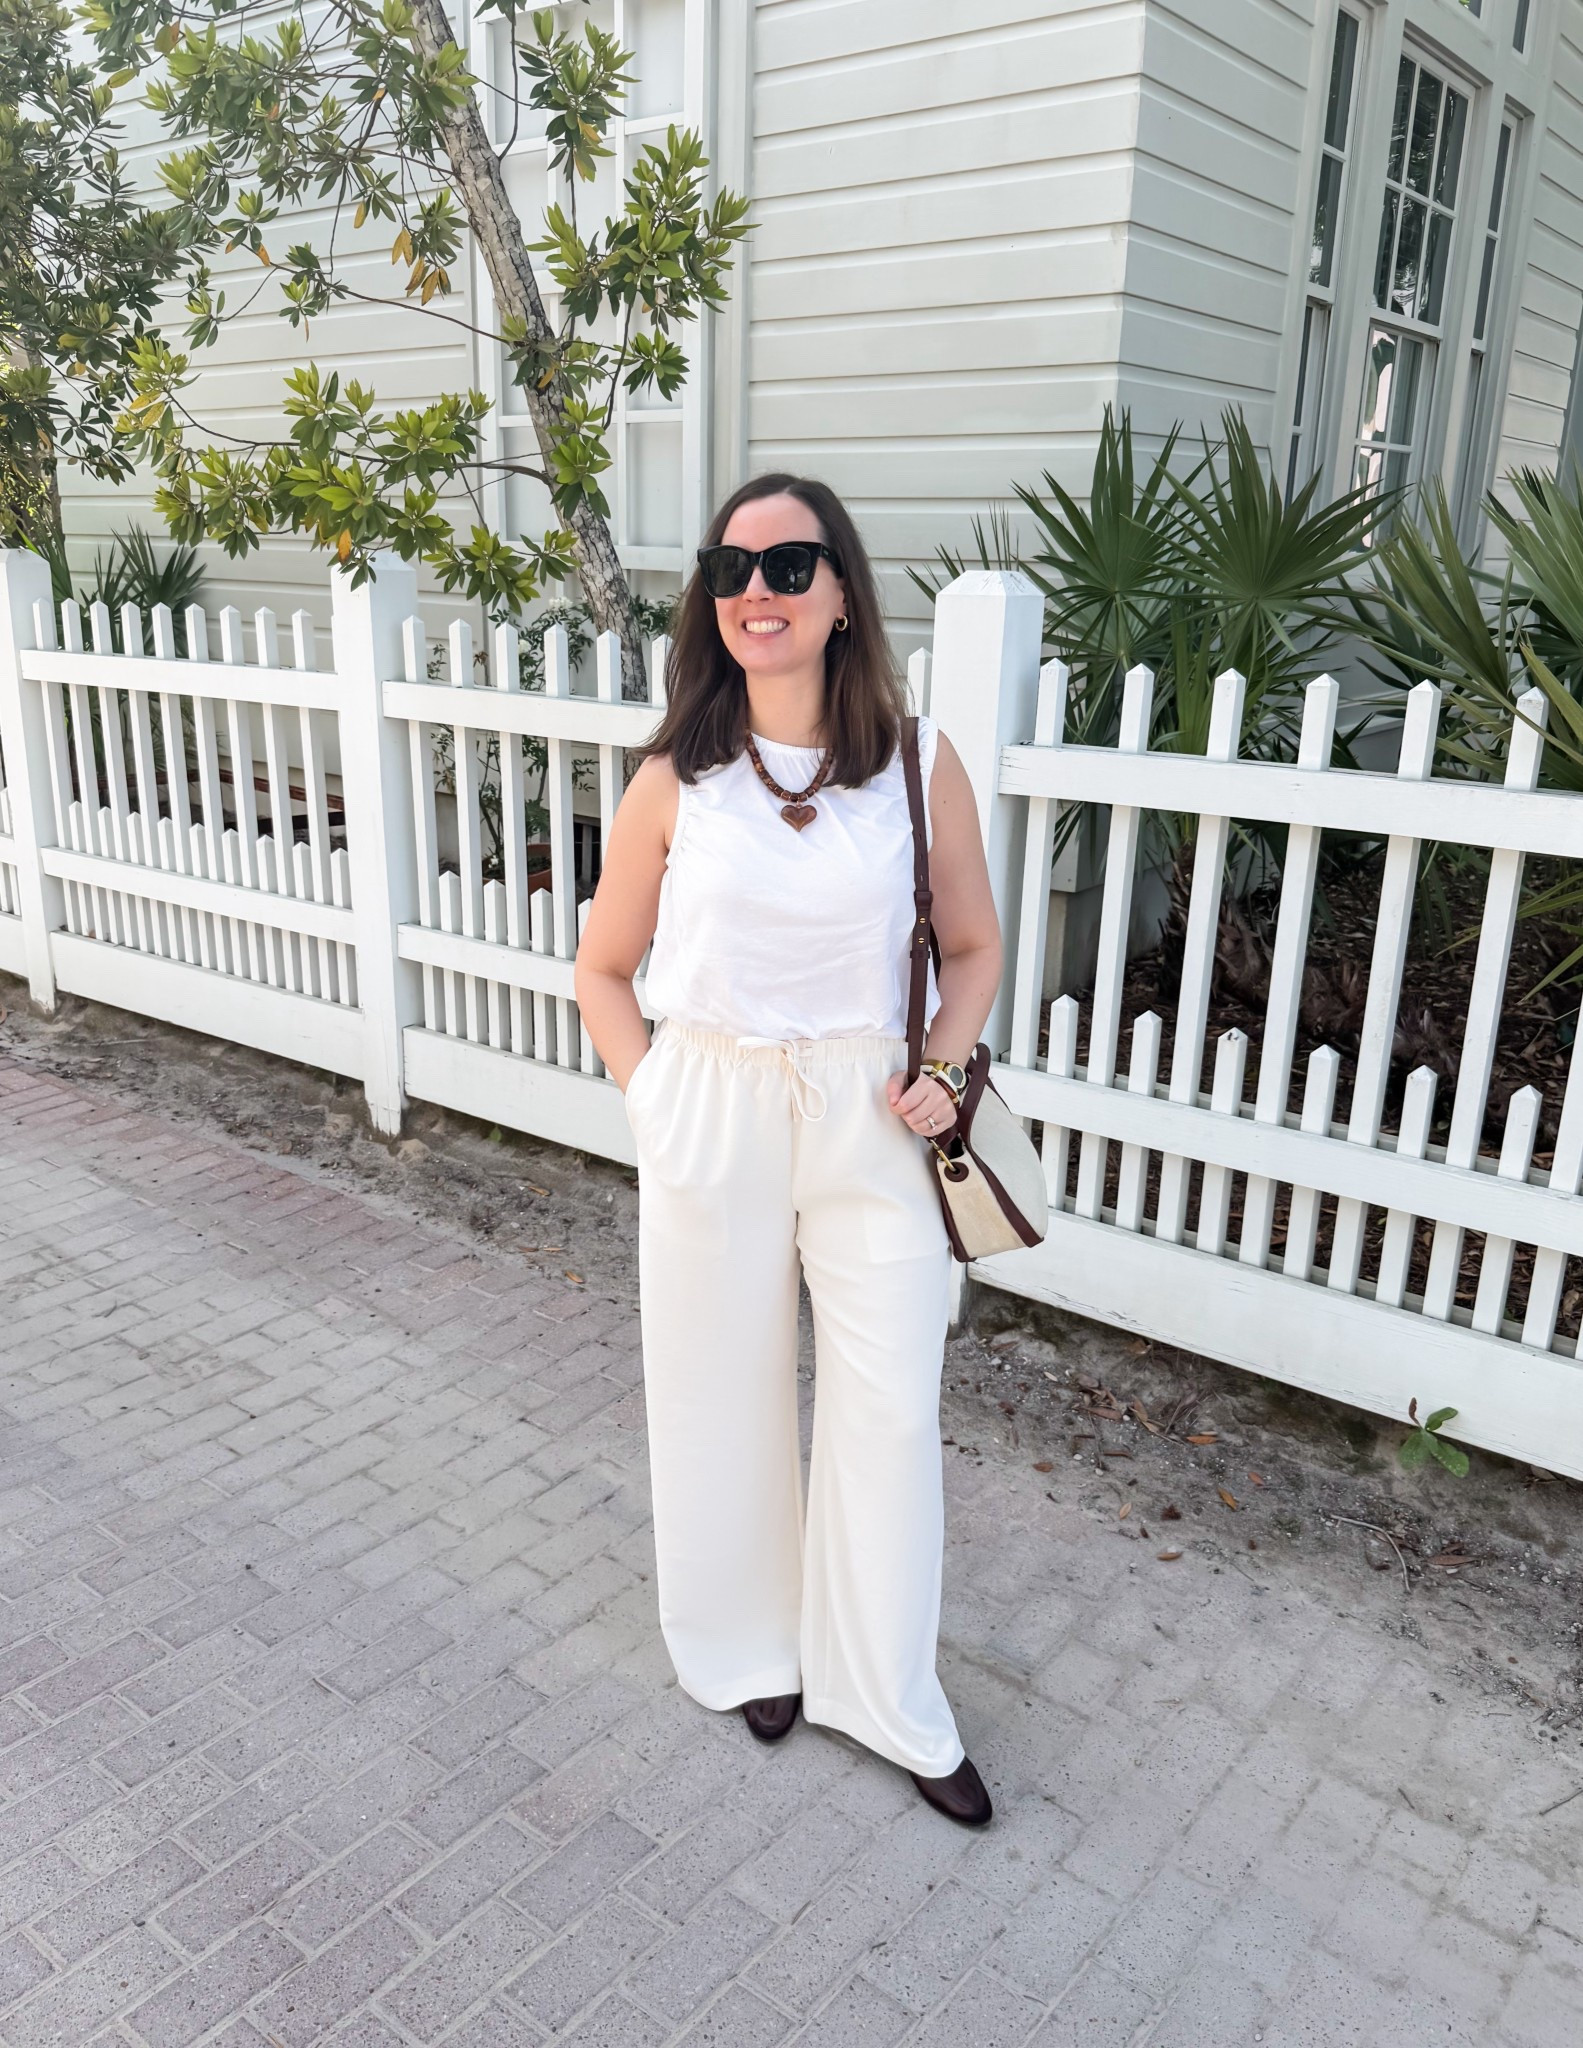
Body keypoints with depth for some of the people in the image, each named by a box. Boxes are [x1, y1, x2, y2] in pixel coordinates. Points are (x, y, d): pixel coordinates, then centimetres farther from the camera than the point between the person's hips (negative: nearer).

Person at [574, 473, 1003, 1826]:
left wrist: (942, 1068, -6)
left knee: (891, 1408, 6)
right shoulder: (675, 779, -3)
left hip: (871, 1120, 0)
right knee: (725, 1393, 13)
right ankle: (754, 1646, 39)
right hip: (711, 1119, 0)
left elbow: (972, 945, 8)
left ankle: (888, 1696, 27)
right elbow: (604, 969, 7)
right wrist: (651, 1098, -4)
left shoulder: (918, 760, -4)